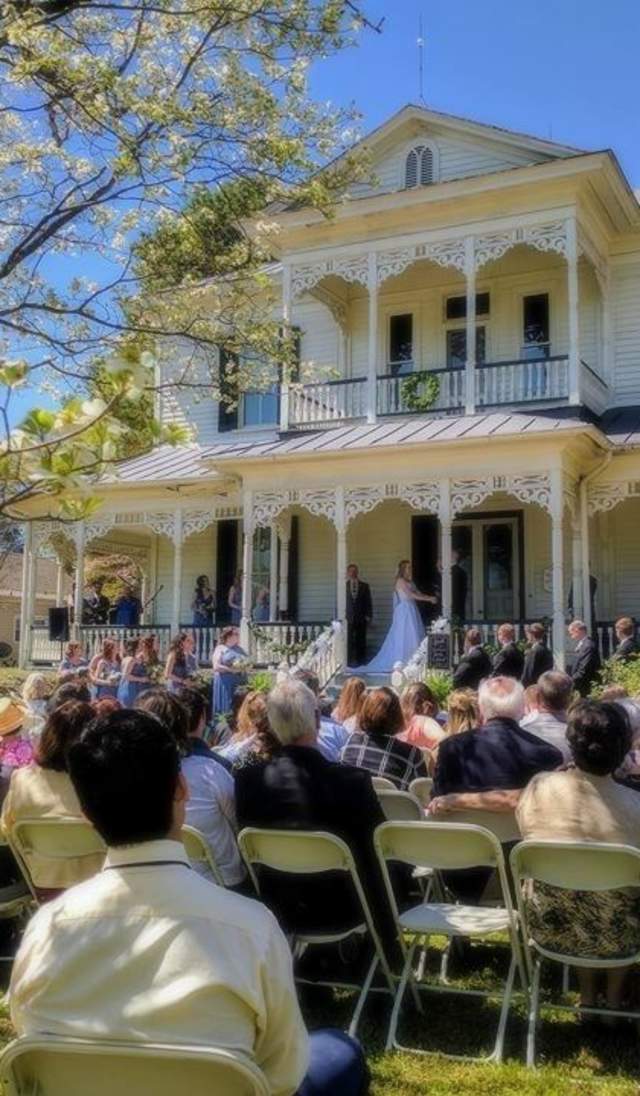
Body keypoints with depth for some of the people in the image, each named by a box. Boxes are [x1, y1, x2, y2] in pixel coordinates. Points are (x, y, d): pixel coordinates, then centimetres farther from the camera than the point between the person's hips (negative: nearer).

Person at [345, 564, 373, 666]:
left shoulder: (364, 586, 11)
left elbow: (368, 602, 10)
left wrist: (369, 616, 1)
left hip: (361, 618, 2)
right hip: (349, 618, -2)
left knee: (361, 641, 2)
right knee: (349, 641, -8)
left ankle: (361, 661, 8)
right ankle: (350, 661, -4)